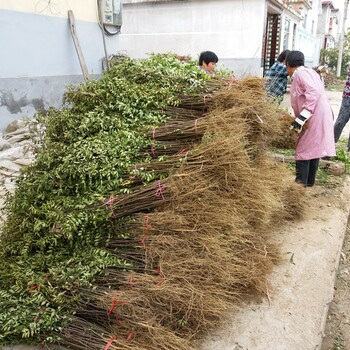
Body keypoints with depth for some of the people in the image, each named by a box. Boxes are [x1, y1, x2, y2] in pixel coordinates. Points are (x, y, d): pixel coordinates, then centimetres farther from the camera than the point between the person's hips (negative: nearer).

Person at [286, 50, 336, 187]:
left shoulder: (300, 73, -9)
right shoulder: (309, 72, 20)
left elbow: (314, 92, -23)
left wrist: (301, 117, -26)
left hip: (315, 117, -10)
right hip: (321, 116, 10)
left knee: (303, 150, -5)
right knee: (314, 149, 15)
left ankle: (300, 183, -1)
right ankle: (309, 182, 24)